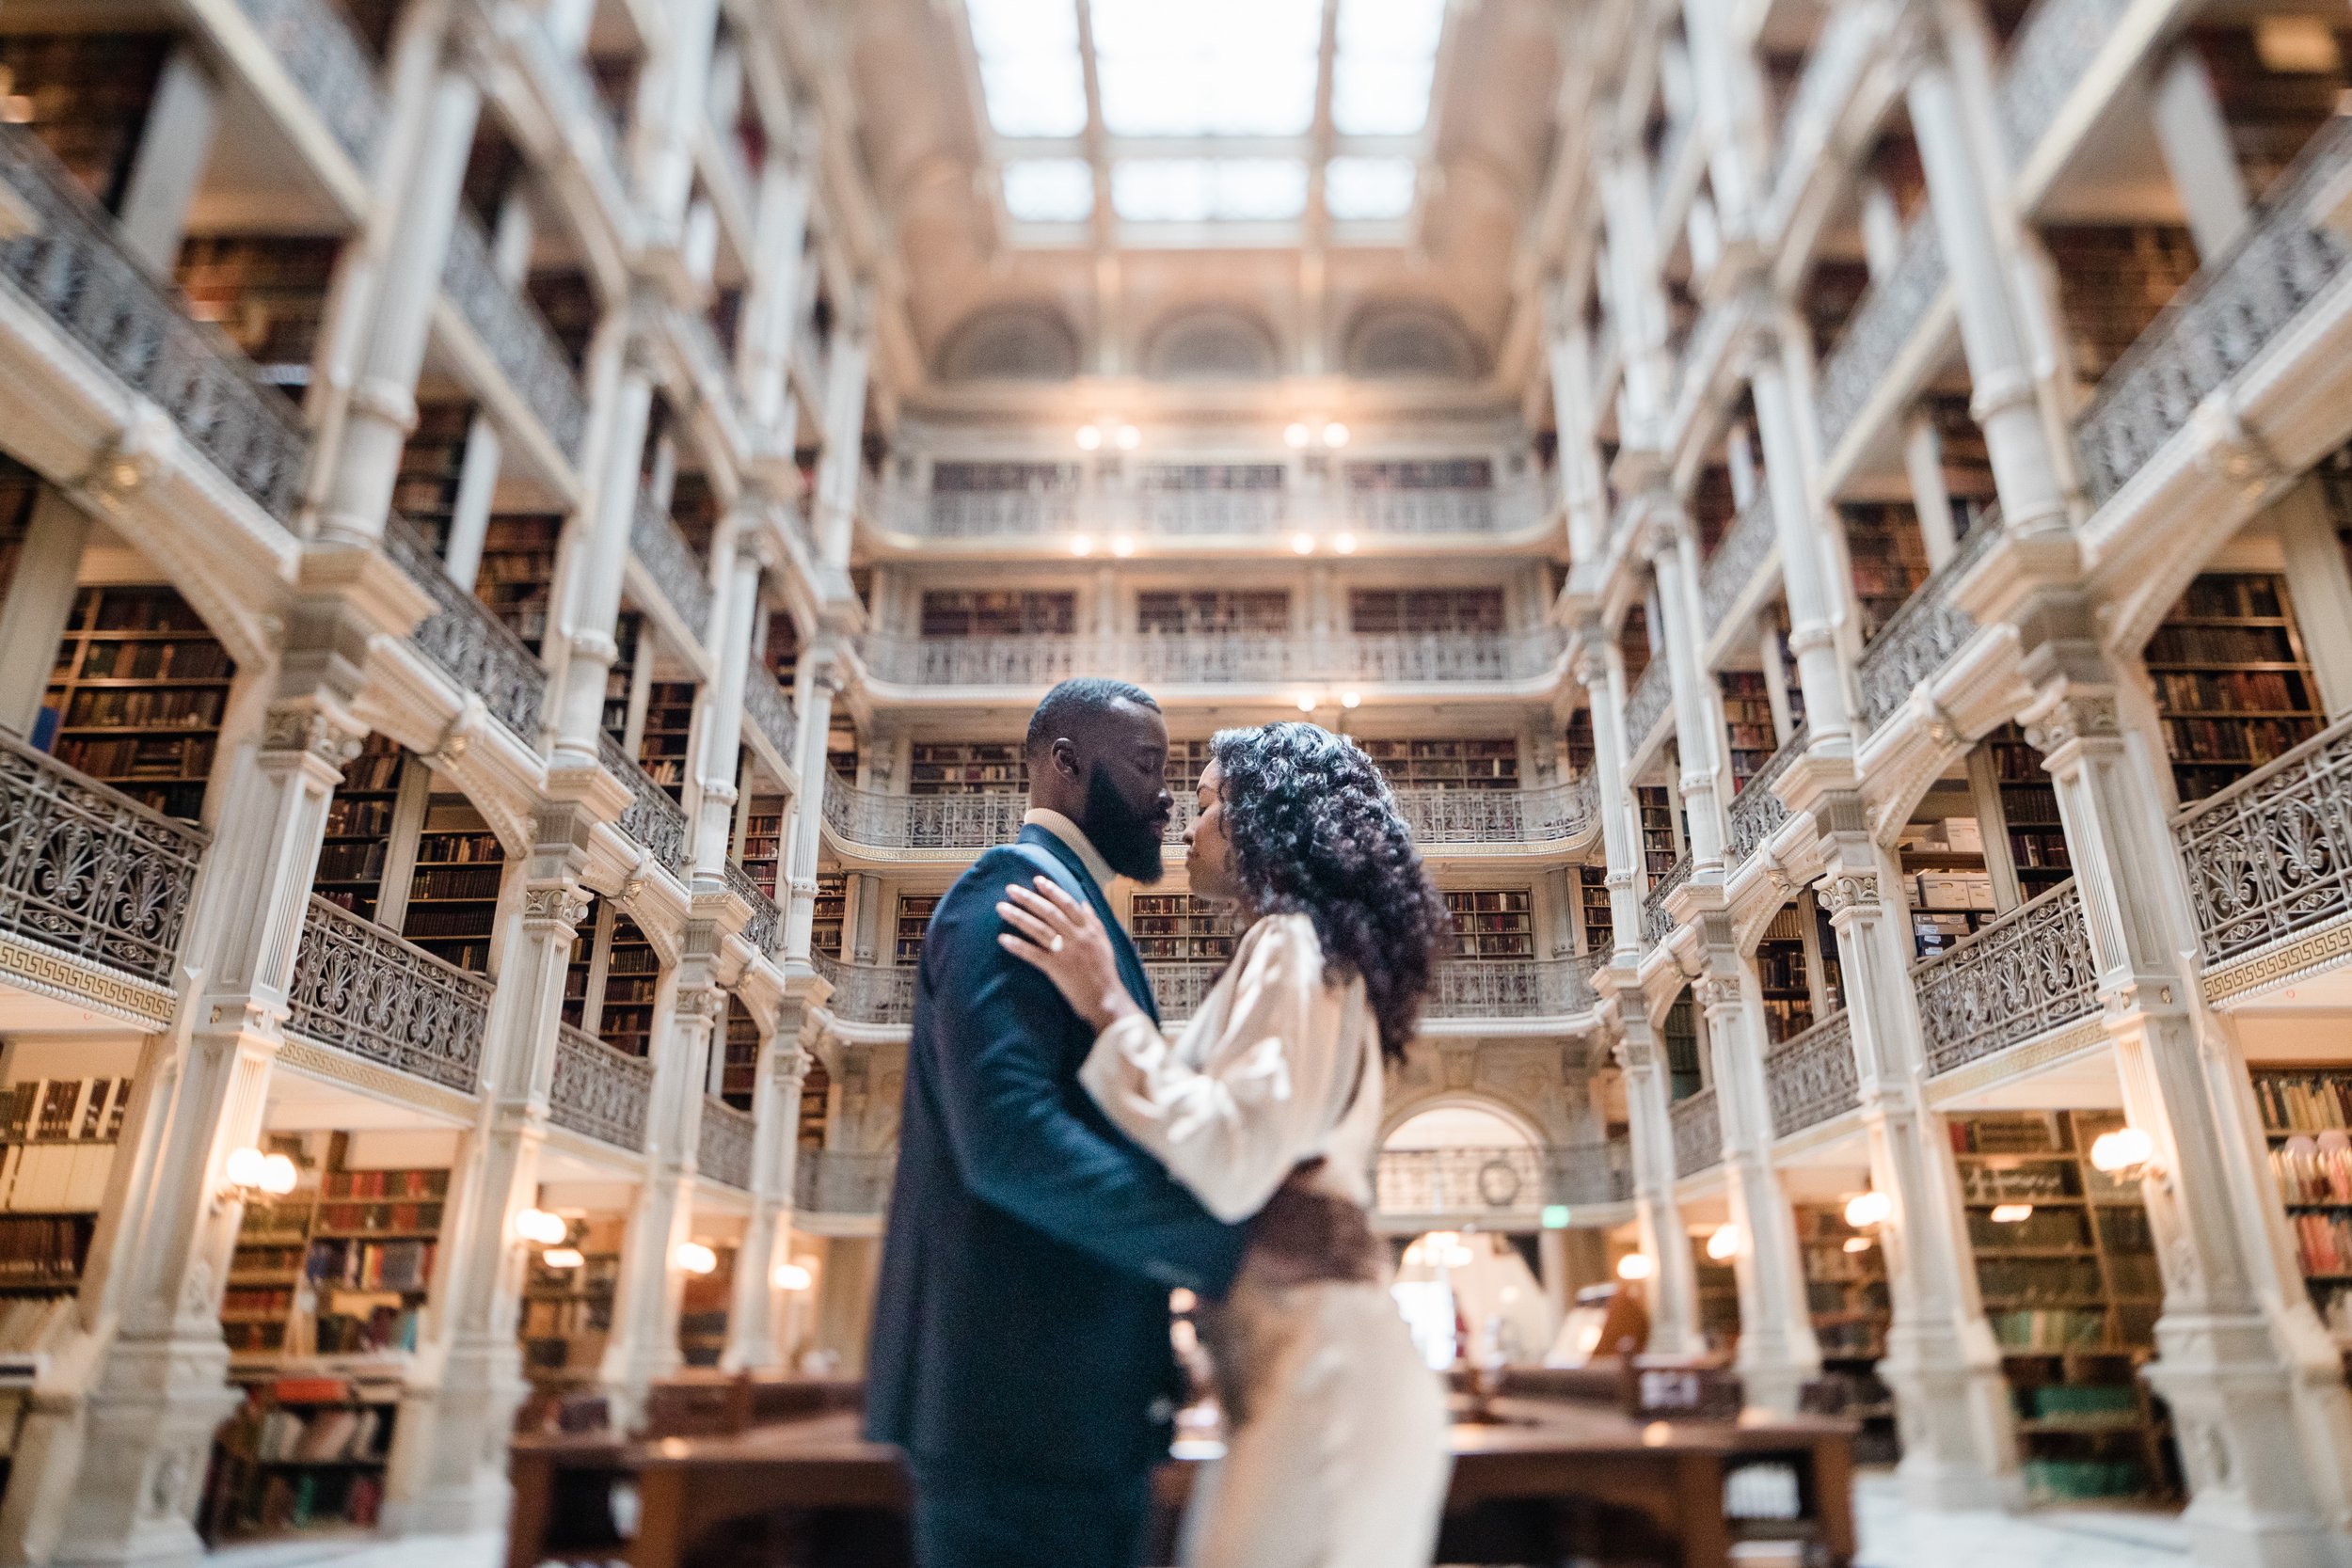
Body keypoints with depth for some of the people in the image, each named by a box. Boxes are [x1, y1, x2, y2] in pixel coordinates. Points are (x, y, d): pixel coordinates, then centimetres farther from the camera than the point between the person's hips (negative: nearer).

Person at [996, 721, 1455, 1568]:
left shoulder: (1291, 944, -11)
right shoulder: (1318, 956, 18)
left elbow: (1232, 1164, -21)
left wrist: (1108, 1007, -16)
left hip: (1316, 1376, -9)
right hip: (1311, 1371, 9)